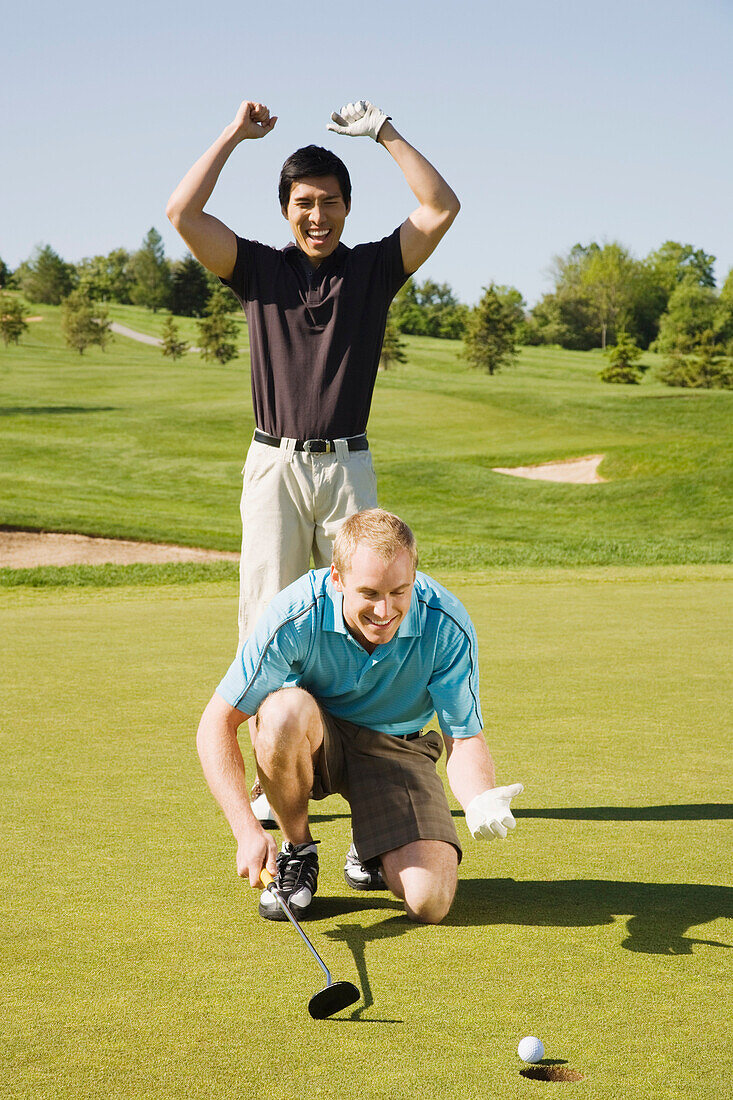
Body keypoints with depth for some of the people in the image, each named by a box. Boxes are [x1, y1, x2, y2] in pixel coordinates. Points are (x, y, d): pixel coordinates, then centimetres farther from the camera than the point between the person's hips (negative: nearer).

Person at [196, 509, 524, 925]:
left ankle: (374, 849, 16)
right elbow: (217, 723, -25)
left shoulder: (448, 626, -24)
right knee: (286, 709, -39)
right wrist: (248, 831, -36)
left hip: (397, 747, 1)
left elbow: (465, 738, -15)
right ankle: (297, 851, -11)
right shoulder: (296, 616, -29)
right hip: (313, 738, 0)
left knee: (430, 902, -22)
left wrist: (483, 802, -38)